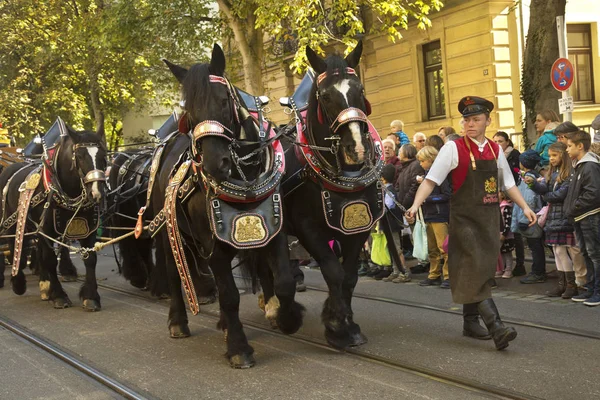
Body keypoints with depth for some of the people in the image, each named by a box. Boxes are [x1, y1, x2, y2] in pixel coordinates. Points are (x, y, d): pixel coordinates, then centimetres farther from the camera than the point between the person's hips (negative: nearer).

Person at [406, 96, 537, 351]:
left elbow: (508, 183, 18)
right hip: (464, 218, -5)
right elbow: (431, 180, -10)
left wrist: (525, 207, 9)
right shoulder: (454, 148, -7)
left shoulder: (495, 150, 9)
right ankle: (495, 326, -18)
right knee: (477, 271, -13)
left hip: (490, 218, 6)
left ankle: (470, 322, 22)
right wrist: (416, 204, -23)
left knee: (479, 271, 11)